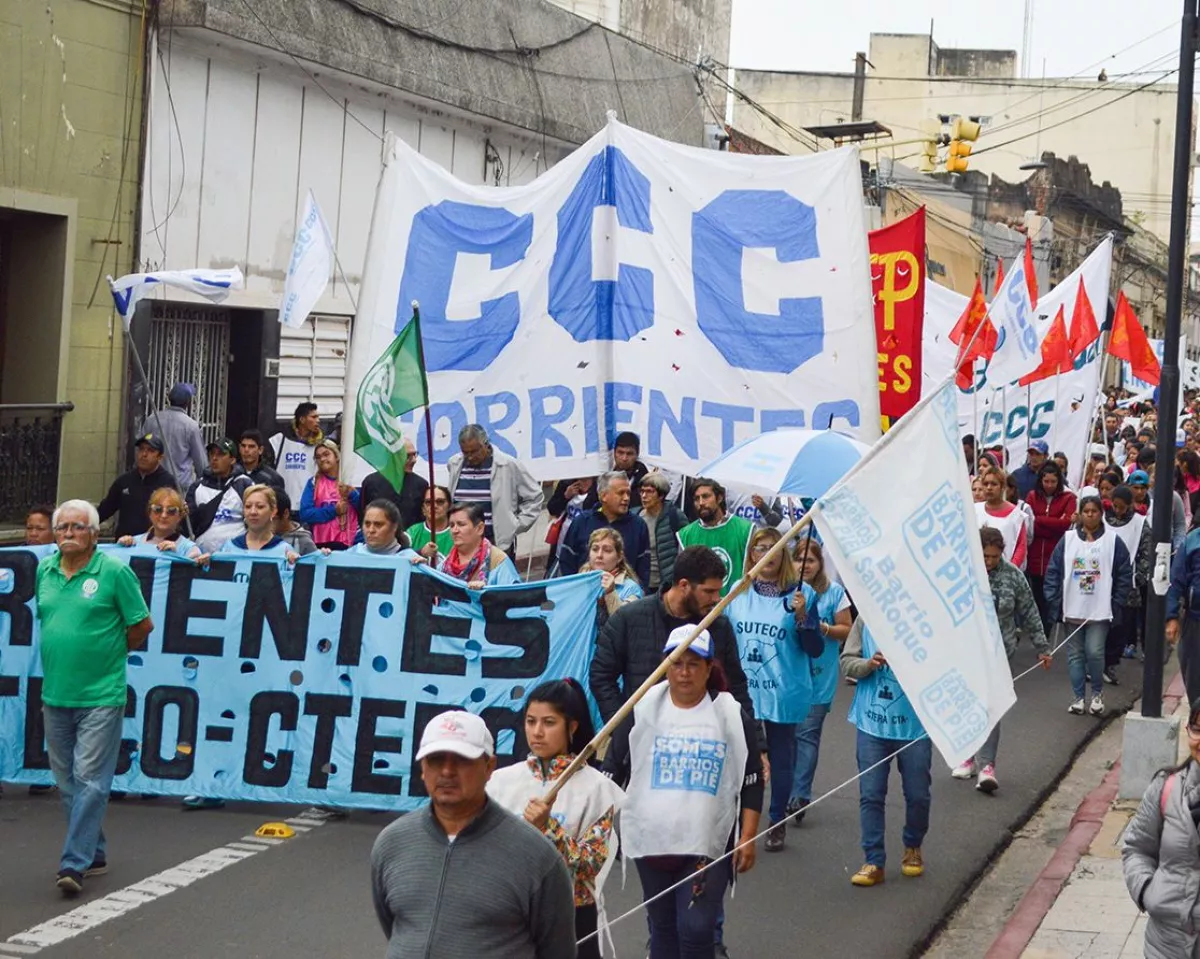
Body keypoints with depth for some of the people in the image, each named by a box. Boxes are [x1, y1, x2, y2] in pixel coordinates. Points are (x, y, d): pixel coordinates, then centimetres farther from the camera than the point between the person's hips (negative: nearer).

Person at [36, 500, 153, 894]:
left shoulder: (115, 572, -8)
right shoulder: (44, 570, 8)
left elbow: (142, 625, -2)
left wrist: (111, 651, 7)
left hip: (100, 696, -6)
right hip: (55, 695, 6)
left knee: (90, 781, -8)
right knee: (68, 783, 12)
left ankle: (74, 864, -8)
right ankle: (95, 854, 25)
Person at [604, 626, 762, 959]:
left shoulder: (732, 716, -1)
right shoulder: (641, 710, 1)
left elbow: (751, 783, 3)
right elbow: (613, 768, 8)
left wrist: (747, 839, -1)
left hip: (708, 845, -2)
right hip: (650, 841, 2)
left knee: (697, 930, -10)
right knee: (663, 928, 12)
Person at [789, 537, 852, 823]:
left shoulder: (834, 592, 1)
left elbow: (846, 629, 4)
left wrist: (823, 627, -13)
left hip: (819, 676, -2)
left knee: (807, 734, -5)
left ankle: (799, 796, -4)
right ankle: (788, 794, 17)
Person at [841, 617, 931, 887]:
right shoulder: (865, 620, -1)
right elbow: (847, 661, 4)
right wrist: (867, 664, -15)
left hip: (914, 725, -1)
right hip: (872, 723, 1)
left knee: (918, 794, 11)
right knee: (871, 795, 2)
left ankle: (913, 848, 36)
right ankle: (874, 862, 10)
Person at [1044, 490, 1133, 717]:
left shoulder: (1113, 541, -2)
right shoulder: (1068, 540, 3)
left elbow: (1125, 576, 1)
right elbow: (1053, 573, 4)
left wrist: (1116, 604, -4)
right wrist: (1054, 603, -2)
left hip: (1100, 611, -2)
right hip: (1073, 610, 2)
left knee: (1094, 652, -9)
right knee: (1075, 654, 7)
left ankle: (1098, 693, 14)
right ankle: (1078, 697, 17)